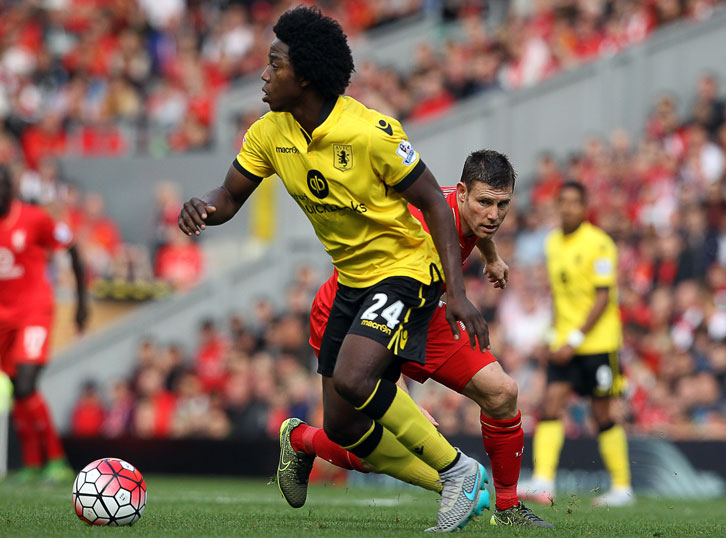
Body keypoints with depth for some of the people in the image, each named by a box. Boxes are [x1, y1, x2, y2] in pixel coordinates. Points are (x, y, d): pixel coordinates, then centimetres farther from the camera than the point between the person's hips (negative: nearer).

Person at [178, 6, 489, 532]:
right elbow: (230, 197, 5)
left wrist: (457, 292, -21)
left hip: (405, 268, -8)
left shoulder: (371, 133, -23)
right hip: (351, 279, 8)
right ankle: (459, 488, 20)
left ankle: (457, 469, -11)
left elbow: (433, 202, -16)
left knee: (353, 379, -30)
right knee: (344, 427, 4)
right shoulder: (271, 133, -5)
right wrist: (203, 208, -21)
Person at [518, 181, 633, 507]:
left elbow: (603, 298, -14)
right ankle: (543, 483, -18)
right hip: (565, 341, 5)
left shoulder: (598, 244, -11)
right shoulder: (553, 243, 10)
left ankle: (622, 487, 14)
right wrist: (557, 333, 16)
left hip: (597, 342, -5)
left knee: (602, 415, 1)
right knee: (551, 405, -11)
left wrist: (575, 339, -18)